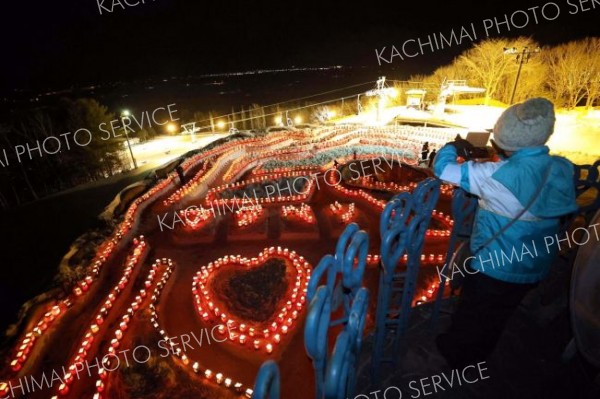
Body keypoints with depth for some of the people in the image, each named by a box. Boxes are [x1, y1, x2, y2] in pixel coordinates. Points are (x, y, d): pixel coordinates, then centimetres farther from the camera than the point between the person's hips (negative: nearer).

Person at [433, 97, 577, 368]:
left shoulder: (497, 174, -30)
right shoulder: (563, 169, -11)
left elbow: (443, 168, -24)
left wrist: (455, 146, -5)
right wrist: (506, 157, 5)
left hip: (492, 266, -6)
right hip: (534, 268, 6)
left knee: (471, 315, 21)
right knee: (498, 317, 28)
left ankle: (455, 355, 46)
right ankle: (478, 355, 52)